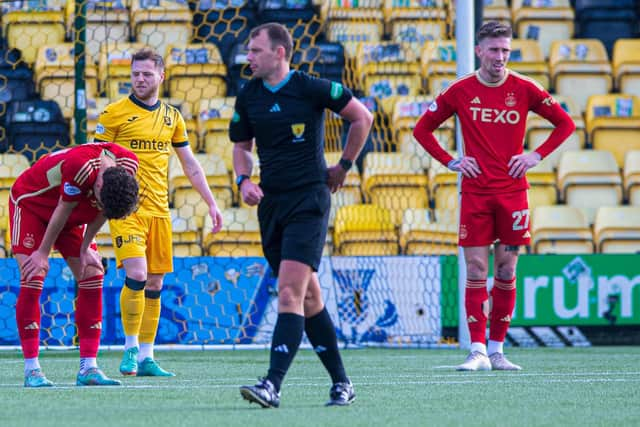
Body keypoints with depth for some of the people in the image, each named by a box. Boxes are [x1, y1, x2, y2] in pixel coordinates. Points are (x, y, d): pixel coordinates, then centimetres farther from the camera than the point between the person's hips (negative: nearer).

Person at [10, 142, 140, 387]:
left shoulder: (128, 165, -21)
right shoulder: (80, 167, -40)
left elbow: (102, 211, -6)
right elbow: (63, 210, -27)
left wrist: (86, 248, -4)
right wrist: (43, 253, -15)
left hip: (74, 217, 6)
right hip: (30, 204, -6)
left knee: (92, 275, -5)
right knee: (33, 277, -18)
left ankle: (88, 368, -4)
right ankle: (31, 370, -16)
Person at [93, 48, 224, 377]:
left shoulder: (172, 116, 12)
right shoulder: (114, 113, -2)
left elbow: (190, 164, 19)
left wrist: (211, 203, 14)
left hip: (159, 210, 5)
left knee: (154, 282, 5)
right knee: (136, 275, -18)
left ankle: (146, 356, 11)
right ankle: (131, 348, -3)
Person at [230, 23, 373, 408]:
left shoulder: (311, 88, -9)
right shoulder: (248, 96, 6)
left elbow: (362, 117, 1)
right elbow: (242, 145, 18)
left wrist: (343, 167, 5)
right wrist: (244, 179, -2)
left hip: (309, 200, -6)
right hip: (271, 202, 6)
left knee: (290, 292, -17)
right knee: (308, 297, 10)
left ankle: (273, 386, -25)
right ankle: (341, 382, 20)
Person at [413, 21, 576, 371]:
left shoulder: (525, 89, 1)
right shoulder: (460, 91, 1)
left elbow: (565, 123, 10)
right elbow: (422, 129, 11)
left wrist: (537, 156, -1)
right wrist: (450, 162, 0)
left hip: (512, 191, 1)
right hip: (475, 193, -1)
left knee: (506, 272, 3)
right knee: (476, 271, -6)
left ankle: (496, 350, 11)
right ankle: (478, 351, -8)